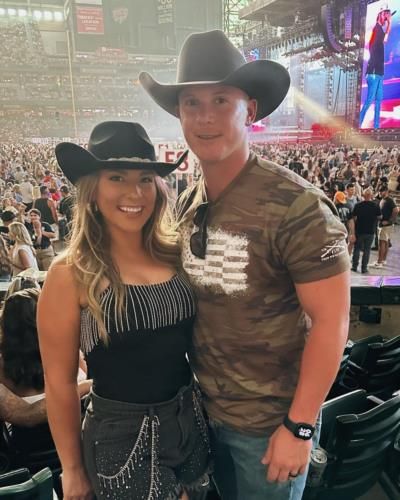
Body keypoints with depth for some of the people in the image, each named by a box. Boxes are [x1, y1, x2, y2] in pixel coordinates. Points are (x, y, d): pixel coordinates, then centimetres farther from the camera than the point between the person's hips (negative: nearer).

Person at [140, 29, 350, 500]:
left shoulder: (296, 207, -23)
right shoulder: (187, 207, -3)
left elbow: (331, 321, -20)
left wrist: (299, 426, -16)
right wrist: (192, 387, 6)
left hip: (270, 421, -5)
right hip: (205, 409, 6)